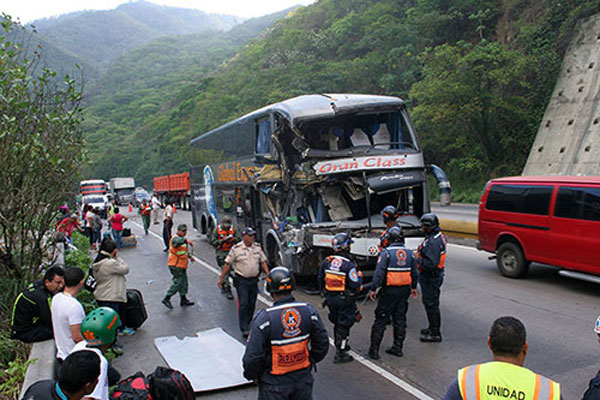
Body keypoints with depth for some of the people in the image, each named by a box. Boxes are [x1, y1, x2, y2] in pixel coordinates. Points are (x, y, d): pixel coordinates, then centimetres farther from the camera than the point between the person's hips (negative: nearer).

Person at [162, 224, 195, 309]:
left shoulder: (183, 239, 18)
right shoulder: (175, 238, -13)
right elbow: (178, 242, -40)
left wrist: (190, 257, 15)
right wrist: (186, 240, -56)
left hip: (182, 265, 10)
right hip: (175, 265, -10)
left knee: (184, 282, 13)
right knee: (178, 282, -12)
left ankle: (183, 300, 23)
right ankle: (167, 299, -3)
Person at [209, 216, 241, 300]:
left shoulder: (233, 229, 4)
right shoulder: (217, 230, -3)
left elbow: (239, 240, 0)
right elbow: (213, 242, -7)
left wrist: (234, 239, -22)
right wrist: (222, 241, -21)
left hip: (231, 251, 3)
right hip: (221, 252, -3)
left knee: (228, 270, 10)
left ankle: (223, 286, 34)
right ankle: (228, 290, -9)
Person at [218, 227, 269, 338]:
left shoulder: (257, 247, 4)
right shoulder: (236, 249, -10)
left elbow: (263, 262, 9)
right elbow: (227, 264, -5)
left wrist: (268, 275, 0)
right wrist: (221, 278, -4)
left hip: (254, 280, 5)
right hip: (241, 281, -4)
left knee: (252, 304, 12)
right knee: (243, 304, -7)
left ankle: (249, 325, 28)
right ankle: (244, 329, -3)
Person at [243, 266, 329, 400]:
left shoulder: (264, 318, -23)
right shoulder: (309, 310, -11)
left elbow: (252, 356, -19)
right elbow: (322, 345, -1)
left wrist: (251, 375, 1)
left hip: (274, 384, -3)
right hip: (303, 380, 3)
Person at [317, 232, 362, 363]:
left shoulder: (326, 261, -1)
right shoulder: (349, 265, -20)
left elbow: (320, 280, 9)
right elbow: (355, 284, -20)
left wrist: (325, 291, 25)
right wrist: (359, 276, 0)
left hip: (330, 298, 6)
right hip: (345, 299, -6)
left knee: (337, 323, 23)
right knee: (343, 325, 3)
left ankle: (340, 346, 39)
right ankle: (340, 354, 7)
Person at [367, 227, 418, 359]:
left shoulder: (386, 252, -12)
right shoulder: (409, 253, 6)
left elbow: (379, 272, -17)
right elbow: (415, 273, 14)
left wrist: (373, 288, -13)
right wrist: (413, 287, 26)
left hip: (389, 290, -5)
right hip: (404, 290, 5)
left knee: (381, 319, 2)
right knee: (400, 318, 14)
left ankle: (374, 349, 5)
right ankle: (397, 347, 20)